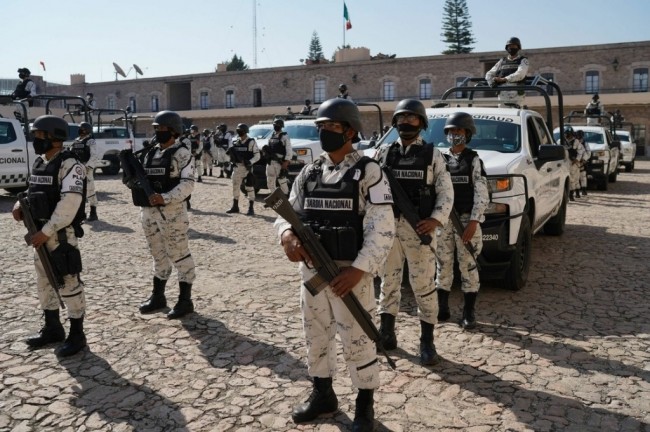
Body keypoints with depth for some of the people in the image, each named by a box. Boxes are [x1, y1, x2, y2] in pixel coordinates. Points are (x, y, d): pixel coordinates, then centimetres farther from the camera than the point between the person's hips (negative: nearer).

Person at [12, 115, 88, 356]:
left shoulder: (69, 165, -16)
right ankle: (52, 329, 31)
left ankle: (77, 335, 8)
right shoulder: (39, 162, 12)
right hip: (40, 233, 9)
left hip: (61, 234, -9)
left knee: (68, 283, -3)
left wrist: (46, 232, -22)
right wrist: (21, 205, 2)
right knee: (44, 282, 17)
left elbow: (69, 204, -23)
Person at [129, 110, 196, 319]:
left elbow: (187, 183, -17)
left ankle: (185, 300, 7)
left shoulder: (181, 153, -8)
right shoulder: (150, 153, 14)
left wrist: (165, 198, -27)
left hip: (172, 211, -7)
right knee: (158, 255, 17)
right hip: (149, 211, 8)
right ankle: (158, 296, 28)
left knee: (179, 255, -1)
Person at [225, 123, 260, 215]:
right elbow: (232, 155, 17)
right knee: (235, 187, 12)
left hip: (247, 168, -6)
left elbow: (257, 155, -12)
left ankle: (251, 208, 2)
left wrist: (250, 162, -26)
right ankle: (235, 207, 24)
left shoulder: (251, 142, -8)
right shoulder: (235, 142, 9)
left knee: (250, 188, -4)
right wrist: (230, 152, -5)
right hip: (237, 167, 6)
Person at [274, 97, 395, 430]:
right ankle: (322, 394, 36)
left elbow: (382, 228, -13)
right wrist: (287, 235, -14)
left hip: (350, 272, -6)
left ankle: (365, 405, 23)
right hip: (312, 270, 6)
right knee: (316, 336, 17)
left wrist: (358, 269, -21)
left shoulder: (368, 172, -8)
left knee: (357, 340, 3)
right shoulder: (309, 173, 9)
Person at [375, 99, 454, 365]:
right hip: (387, 225, 2)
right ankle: (386, 333, 23)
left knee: (423, 284, 1)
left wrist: (436, 219, -15)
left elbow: (446, 192, 0)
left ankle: (427, 341, 11)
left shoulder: (432, 155, 5)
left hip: (419, 226, -2)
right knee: (389, 281, 11)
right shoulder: (383, 153, 10)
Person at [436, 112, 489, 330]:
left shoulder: (474, 160, 0)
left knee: (468, 266, 2)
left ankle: (469, 313, 10)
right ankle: (442, 308, 18)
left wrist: (473, 222, -16)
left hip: (467, 220, -3)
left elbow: (481, 195, -7)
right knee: (443, 265, 8)